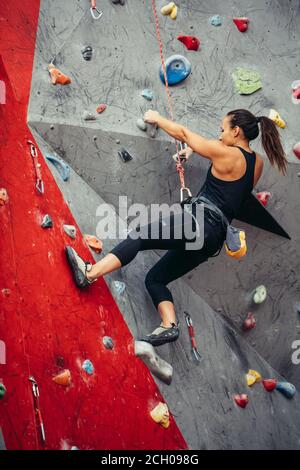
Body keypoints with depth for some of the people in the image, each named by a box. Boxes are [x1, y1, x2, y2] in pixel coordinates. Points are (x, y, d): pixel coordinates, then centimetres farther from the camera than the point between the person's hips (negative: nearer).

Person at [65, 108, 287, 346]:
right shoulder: (257, 164, 15)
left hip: (200, 222, -8)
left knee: (138, 237, -11)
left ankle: (90, 273, -21)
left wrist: (156, 118, 21)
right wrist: (193, 149, 29)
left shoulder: (227, 154, -5)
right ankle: (169, 325, -1)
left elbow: (183, 133, 6)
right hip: (213, 239, 9)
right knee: (155, 278, 12)